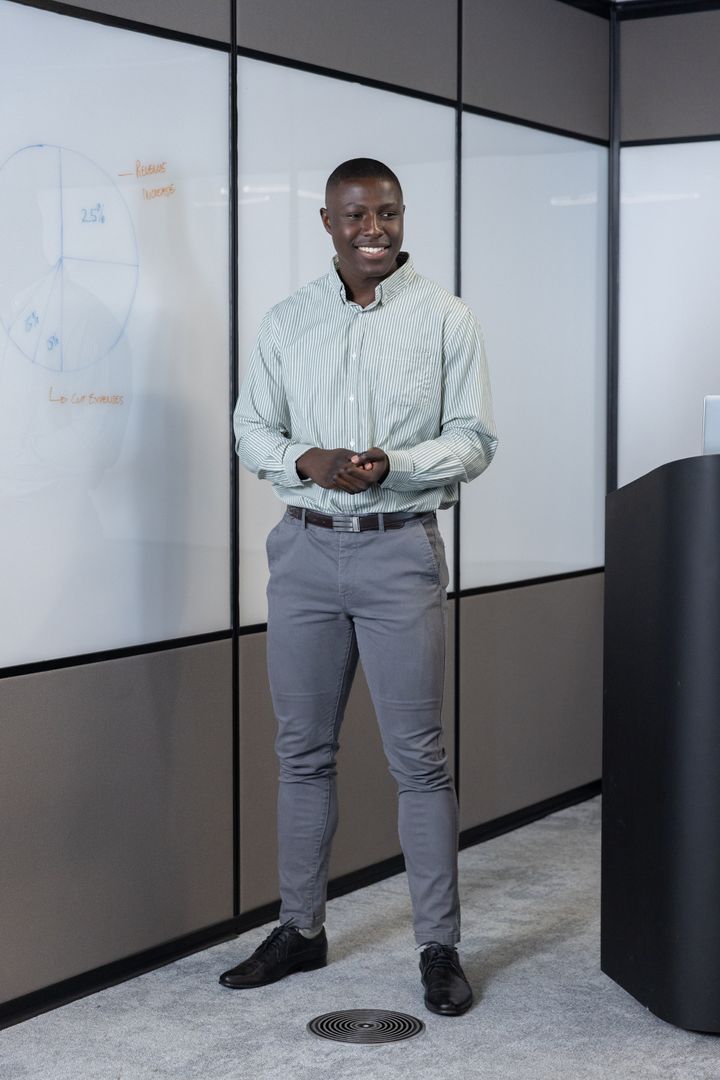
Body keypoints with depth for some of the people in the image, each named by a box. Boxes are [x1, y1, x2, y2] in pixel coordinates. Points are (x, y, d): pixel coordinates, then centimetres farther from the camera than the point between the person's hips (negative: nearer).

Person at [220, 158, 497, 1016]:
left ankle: (439, 948, 8)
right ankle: (300, 929, 23)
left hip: (399, 551, -3)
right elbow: (251, 430, 9)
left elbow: (474, 440, -2)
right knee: (303, 751, 10)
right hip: (305, 550, 3)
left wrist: (391, 466, -19)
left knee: (418, 757, -1)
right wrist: (307, 462, -12)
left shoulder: (444, 319, -1)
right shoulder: (285, 323, 7)